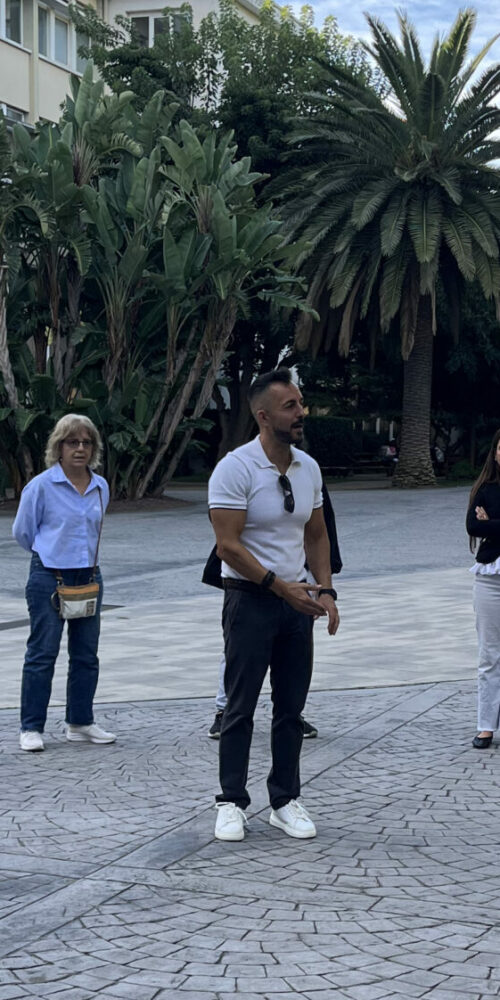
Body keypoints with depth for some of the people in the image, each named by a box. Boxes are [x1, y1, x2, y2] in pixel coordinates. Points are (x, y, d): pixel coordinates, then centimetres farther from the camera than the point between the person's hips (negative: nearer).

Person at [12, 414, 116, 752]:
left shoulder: (101, 487, 6)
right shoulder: (41, 486, -10)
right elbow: (22, 532, 0)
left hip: (89, 577, 6)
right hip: (49, 578, -5)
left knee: (86, 655, 10)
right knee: (42, 654, -2)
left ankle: (81, 723, 21)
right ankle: (31, 728, 5)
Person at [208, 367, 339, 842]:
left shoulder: (308, 468, 7)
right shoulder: (235, 468, -13)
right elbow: (228, 545, -17)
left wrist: (324, 591, 3)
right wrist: (281, 587, -19)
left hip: (296, 600, 6)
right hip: (249, 601, -6)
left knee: (291, 707, 9)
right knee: (240, 707, 1)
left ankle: (285, 801, 18)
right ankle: (231, 803, 10)